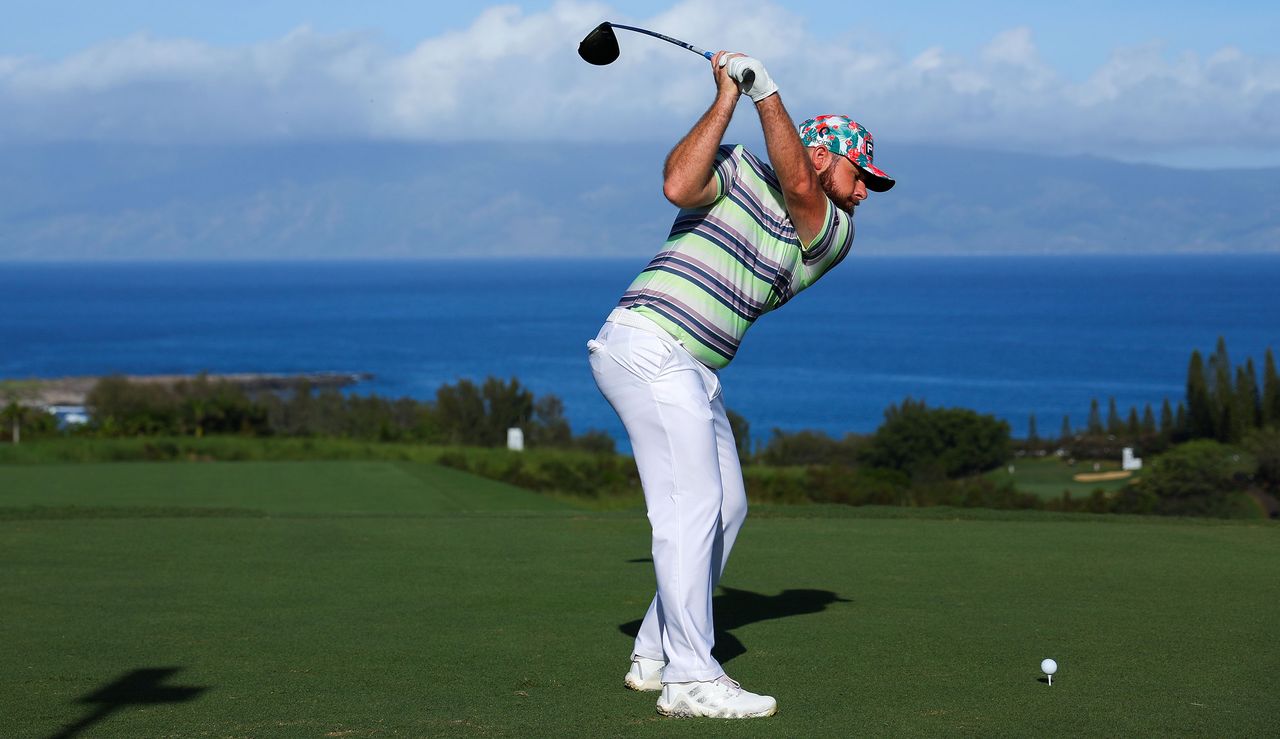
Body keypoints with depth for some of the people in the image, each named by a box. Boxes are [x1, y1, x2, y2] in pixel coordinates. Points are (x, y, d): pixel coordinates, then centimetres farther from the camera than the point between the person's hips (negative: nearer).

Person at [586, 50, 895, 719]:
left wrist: (766, 92, -10)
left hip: (692, 373, 8)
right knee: (691, 508, -14)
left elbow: (796, 184, -9)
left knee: (725, 509, 14)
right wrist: (727, 97, -15)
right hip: (647, 345, -8)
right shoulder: (737, 172, 0)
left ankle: (655, 656, 23)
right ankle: (690, 681, -15)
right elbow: (679, 185, -21)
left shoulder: (833, 236, 12)